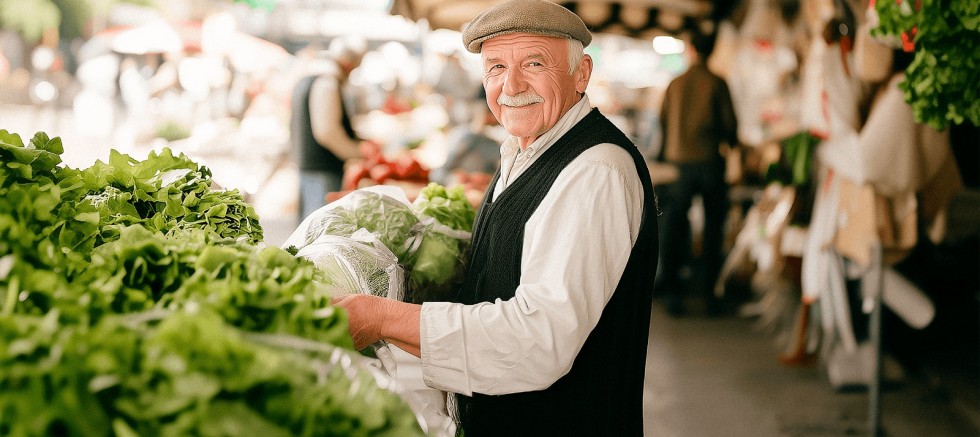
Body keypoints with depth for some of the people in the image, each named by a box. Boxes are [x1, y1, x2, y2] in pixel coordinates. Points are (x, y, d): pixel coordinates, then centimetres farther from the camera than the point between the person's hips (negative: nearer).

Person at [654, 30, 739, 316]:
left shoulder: (674, 84, 6)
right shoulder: (716, 84, -3)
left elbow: (663, 123, 11)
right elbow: (729, 123, -2)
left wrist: (663, 158, 25)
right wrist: (732, 143, 20)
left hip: (678, 163, 2)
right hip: (709, 161, -2)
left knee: (674, 227, 7)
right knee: (713, 228, 7)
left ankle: (671, 291, 6)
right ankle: (710, 292, 6)